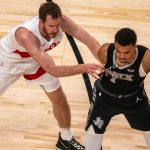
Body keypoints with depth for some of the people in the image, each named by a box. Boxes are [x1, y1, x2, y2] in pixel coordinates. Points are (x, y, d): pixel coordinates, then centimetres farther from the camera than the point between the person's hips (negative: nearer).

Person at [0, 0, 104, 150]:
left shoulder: (61, 22, -32)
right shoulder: (26, 35, -47)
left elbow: (90, 41, -30)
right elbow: (53, 70, -50)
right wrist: (83, 67, -59)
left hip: (36, 62, 5)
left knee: (60, 100, 7)